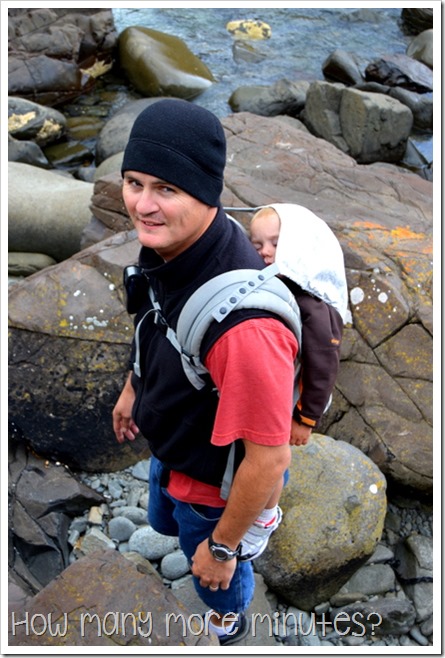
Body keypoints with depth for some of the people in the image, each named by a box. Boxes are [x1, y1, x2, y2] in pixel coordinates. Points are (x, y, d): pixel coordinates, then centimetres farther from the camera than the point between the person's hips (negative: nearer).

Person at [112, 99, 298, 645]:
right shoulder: (167, 244, -19)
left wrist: (222, 547, -18)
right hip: (168, 451, 7)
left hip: (216, 487, -6)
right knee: (163, 520, 38)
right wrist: (133, 388, 17)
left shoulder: (245, 324, -46)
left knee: (218, 580, 28)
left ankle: (229, 622, 65)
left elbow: (268, 460, -34)